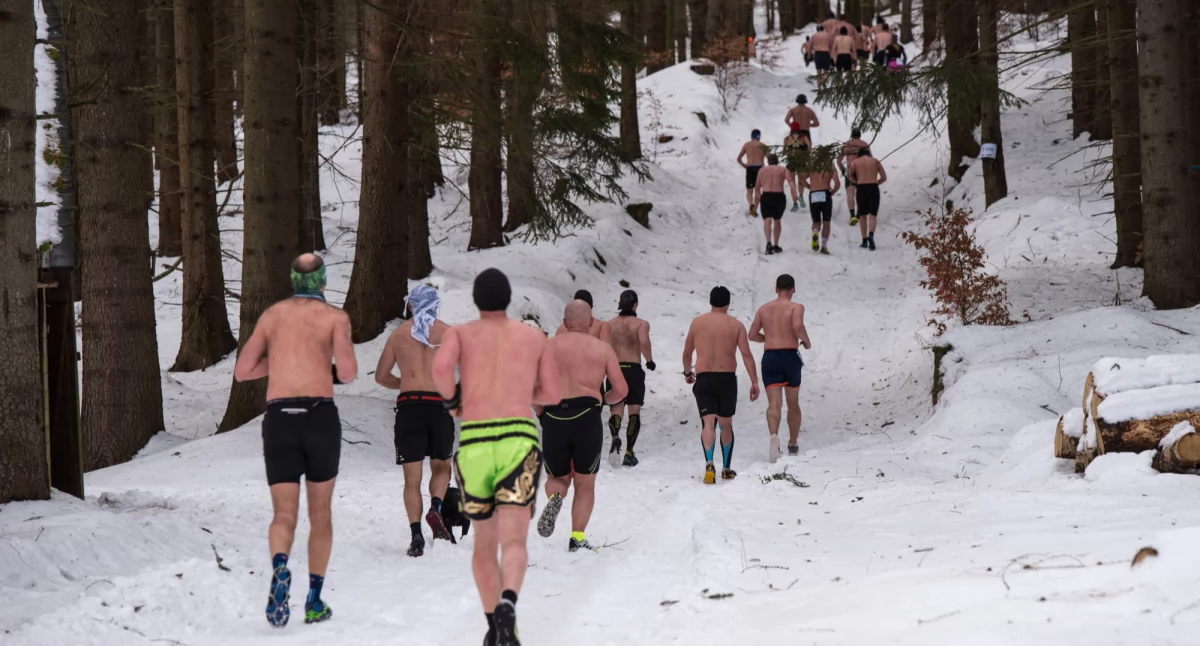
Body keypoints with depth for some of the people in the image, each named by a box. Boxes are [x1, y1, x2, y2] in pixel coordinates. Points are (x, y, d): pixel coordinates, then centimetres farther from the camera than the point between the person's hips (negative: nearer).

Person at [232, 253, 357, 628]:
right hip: (320, 417, -1)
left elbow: (242, 371, 16)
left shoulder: (272, 315, 16)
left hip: (278, 419, 1)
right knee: (320, 511, 15)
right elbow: (347, 371, -9)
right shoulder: (335, 317, 5)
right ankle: (314, 600, 14)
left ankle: (280, 569, -32)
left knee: (284, 516, 0)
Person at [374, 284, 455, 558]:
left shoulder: (398, 334, 11)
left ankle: (416, 533, -11)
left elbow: (381, 376, 15)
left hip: (409, 405, 0)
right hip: (439, 404, 0)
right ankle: (435, 508, -9)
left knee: (412, 477, 3)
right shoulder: (448, 332, 7)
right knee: (441, 468, 18)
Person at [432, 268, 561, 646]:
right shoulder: (534, 336, 17)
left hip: (474, 446, 1)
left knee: (484, 541, 22)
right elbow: (553, 394, 22)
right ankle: (507, 606, -44)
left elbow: (440, 365, -13)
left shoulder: (459, 333, 10)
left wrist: (452, 402, 7)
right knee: (513, 543, -14)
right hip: (518, 442, -1)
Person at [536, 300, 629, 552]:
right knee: (585, 484, 13)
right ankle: (577, 538, 2)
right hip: (587, 418, -1)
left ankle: (554, 498, -15)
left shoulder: (548, 346, 8)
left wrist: (540, 414, 16)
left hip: (554, 418, 1)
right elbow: (621, 390, 3)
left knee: (558, 478, 19)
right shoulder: (602, 349, 7)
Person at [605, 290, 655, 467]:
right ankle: (629, 452, 1)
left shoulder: (609, 324, 9)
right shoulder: (641, 324, 1)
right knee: (634, 412, 7)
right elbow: (644, 342, -19)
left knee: (616, 409, 2)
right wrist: (650, 361, -4)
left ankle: (615, 438, -30)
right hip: (634, 370, -2)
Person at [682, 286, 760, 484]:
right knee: (726, 424, 16)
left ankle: (709, 463, -30)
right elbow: (746, 354, -7)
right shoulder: (736, 325, 1)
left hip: (703, 379, 0)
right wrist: (754, 382, -5)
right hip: (727, 379, 0)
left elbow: (687, 352, 14)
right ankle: (727, 469, 24)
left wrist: (687, 372, 32)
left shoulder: (697, 322, 6)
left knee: (708, 423, -8)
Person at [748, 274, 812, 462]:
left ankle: (774, 435, -38)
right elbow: (797, 326, -20)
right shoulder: (796, 307, 0)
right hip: (790, 356, -1)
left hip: (770, 357, 1)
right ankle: (793, 445, 28)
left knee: (774, 403, -10)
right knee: (793, 402, 17)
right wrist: (806, 341, -1)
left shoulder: (763, 309, 12)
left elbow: (752, 335, 9)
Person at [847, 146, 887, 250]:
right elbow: (884, 177, 6)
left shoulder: (854, 162, 8)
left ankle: (864, 240, 12)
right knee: (872, 215, -3)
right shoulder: (875, 161, 10)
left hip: (861, 188, 0)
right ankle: (871, 235, -28)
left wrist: (857, 182, 12)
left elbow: (851, 177, -4)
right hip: (873, 188, 0)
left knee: (862, 215, 12)